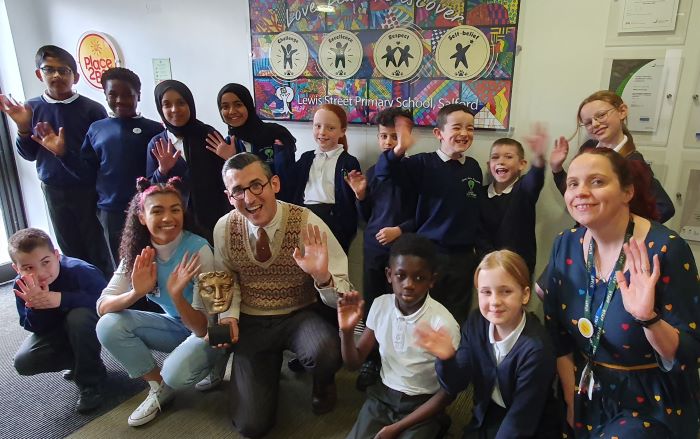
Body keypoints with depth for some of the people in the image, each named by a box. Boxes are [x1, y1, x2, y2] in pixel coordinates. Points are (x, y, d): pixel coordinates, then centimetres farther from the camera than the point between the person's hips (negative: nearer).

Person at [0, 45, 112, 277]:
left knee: (97, 248, 8)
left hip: (88, 189, -3)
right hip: (54, 191, 4)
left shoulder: (92, 109, -11)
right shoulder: (31, 108, 1)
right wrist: (23, 128, -10)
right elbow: (29, 155, 6)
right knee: (70, 249, 16)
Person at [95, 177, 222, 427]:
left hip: (204, 330, -5)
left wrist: (177, 296, -43)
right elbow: (102, 307, -15)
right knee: (108, 326, -16)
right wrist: (136, 292, -35)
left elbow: (203, 327, -25)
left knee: (174, 372, -31)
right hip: (174, 324, 5)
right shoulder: (138, 251, -11)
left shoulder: (198, 249, -26)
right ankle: (158, 386, 4)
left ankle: (213, 364, 6)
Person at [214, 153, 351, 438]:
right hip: (250, 323, 2)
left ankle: (323, 382, 4)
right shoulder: (224, 228, -9)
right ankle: (270, 365, 27)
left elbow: (340, 298, -18)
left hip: (300, 317, -2)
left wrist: (322, 277, -41)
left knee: (326, 352, -36)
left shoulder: (308, 223, -20)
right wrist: (229, 315, -8)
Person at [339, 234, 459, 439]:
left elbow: (447, 392, -12)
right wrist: (347, 330, -20)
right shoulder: (381, 305, -9)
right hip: (381, 397, 3)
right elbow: (354, 363, 1)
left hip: (422, 406, -3)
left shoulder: (443, 323, -23)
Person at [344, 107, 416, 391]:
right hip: (373, 250, 5)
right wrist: (360, 195, -3)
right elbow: (367, 217, 13)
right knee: (371, 307, 12)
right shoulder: (372, 173, 8)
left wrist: (400, 230, -17)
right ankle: (372, 361, 30)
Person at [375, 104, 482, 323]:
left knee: (456, 318, 17)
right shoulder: (424, 163, -10)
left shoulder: (473, 167, 4)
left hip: (463, 256, 4)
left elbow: (477, 210, 12)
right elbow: (384, 171, -21)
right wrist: (399, 150, -40)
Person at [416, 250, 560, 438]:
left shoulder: (536, 348, -25)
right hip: (485, 419, 4)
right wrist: (447, 358, -26)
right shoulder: (476, 323, -11)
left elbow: (519, 423, -19)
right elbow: (456, 386, -9)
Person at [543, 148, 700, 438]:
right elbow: (558, 336, -1)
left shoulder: (664, 250, -22)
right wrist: (572, 402, 1)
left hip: (652, 403, -4)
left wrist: (648, 318, -36)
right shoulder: (565, 246, -9)